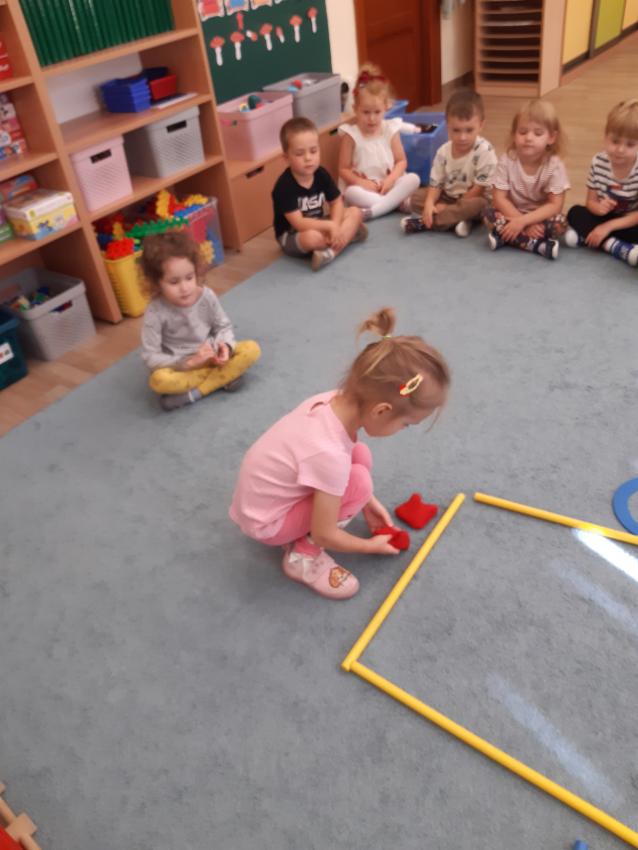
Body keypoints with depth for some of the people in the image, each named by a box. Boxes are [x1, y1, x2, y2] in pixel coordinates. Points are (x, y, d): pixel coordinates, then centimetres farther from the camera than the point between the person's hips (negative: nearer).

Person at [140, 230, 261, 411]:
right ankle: (222, 377, -19)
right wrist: (189, 362, -27)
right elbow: (151, 357, -18)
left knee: (251, 349, -19)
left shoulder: (207, 296, -11)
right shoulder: (156, 312, -20)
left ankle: (194, 394, -22)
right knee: (159, 380, -36)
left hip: (211, 358, 4)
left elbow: (223, 326, 2)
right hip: (182, 367, -3)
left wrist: (225, 345, -21)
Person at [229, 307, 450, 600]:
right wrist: (372, 546, -5)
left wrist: (368, 503, 8)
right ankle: (303, 556, -4)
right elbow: (325, 535, -23)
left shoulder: (333, 400, -16)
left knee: (361, 456, 0)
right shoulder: (330, 454, -37)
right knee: (358, 481, -21)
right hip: (266, 524, -8)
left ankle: (301, 533, 9)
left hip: (262, 499, 8)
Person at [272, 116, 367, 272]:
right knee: (312, 237, -41)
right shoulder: (284, 186, -25)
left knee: (355, 213, -8)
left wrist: (334, 226, -21)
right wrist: (330, 226, -32)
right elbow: (298, 223, -28)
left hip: (318, 226, 7)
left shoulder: (321, 174, -7)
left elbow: (337, 202, -1)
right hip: (291, 236, -7)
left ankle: (330, 252, -28)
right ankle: (348, 233, -11)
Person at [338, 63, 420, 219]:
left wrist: (390, 180, -16)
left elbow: (401, 161, 3)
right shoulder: (351, 134, -6)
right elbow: (343, 169, -6)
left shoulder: (391, 130, 2)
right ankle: (396, 202, -30)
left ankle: (374, 210, -33)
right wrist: (362, 183, -21)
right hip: (363, 187, -3)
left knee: (413, 179, -23)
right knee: (351, 193, -35)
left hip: (388, 184, 3)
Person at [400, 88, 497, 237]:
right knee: (413, 198, -10)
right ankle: (456, 219, -25)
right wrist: (429, 204, -27)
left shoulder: (484, 151, -21)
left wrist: (453, 206, -19)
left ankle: (423, 223, -32)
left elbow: (479, 188, -21)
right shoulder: (443, 151, -6)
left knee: (477, 204, -40)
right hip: (447, 196, 5)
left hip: (471, 199, -5)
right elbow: (435, 183, -6)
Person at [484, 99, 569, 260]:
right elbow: (499, 198, -17)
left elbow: (555, 205, -20)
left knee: (560, 223, -31)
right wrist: (525, 225, -27)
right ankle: (538, 244, -30)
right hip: (512, 213, 1)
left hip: (541, 217, -1)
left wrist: (523, 221, -33)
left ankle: (505, 236, -27)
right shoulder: (507, 160, -15)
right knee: (490, 215, -28)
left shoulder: (554, 165, -17)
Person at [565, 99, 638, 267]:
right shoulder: (598, 162, -10)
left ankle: (586, 236, -30)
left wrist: (608, 226, -27)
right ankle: (615, 246, -35)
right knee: (575, 212, -23)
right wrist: (598, 207, -29)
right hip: (604, 218, 4)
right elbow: (591, 202, -4)